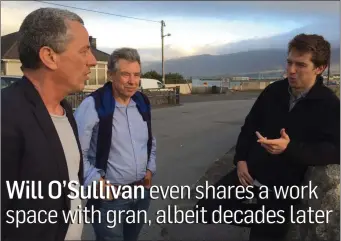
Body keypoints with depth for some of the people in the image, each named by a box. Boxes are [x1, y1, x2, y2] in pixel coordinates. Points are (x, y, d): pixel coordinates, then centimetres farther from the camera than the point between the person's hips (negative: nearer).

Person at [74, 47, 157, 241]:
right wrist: (97, 182, -16)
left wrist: (150, 169, 7)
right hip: (109, 196, -6)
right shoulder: (93, 105, -18)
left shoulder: (143, 103, 3)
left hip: (142, 191, 6)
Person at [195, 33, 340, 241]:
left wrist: (289, 148, -37)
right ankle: (260, 217, 16)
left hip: (284, 186, -4)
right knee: (206, 210, 0)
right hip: (250, 173, 4)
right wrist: (241, 159, -3)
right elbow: (250, 125, 10)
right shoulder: (274, 90, 1)